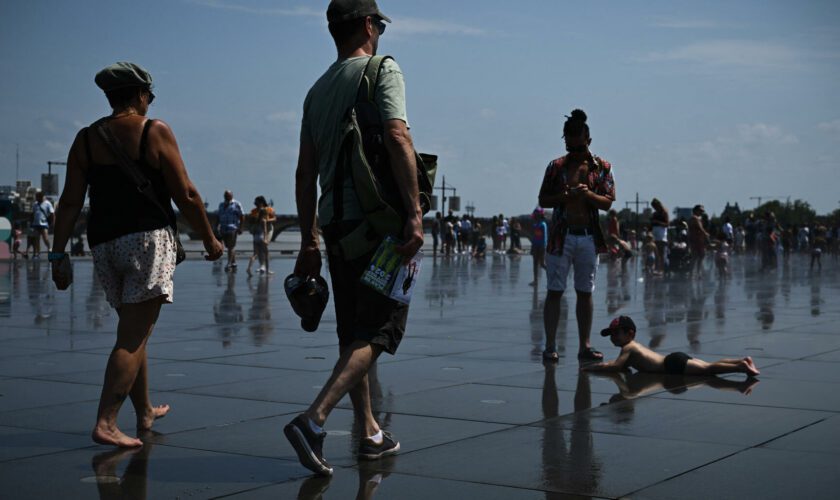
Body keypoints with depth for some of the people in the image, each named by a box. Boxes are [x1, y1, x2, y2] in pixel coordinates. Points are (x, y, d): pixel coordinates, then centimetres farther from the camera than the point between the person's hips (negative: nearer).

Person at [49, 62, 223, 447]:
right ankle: (105, 423, -15)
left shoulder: (86, 139, 9)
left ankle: (145, 412, 30)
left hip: (103, 243, 5)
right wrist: (210, 239, 6)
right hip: (148, 238, -5)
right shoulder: (155, 131, -3)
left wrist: (58, 255, 7)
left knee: (134, 331, 19)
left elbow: (70, 203, 5)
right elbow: (186, 195, -5)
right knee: (132, 337, -7)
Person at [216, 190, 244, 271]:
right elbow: (219, 217, 21)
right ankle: (234, 263, 17)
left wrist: (240, 228, -8)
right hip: (223, 229, 6)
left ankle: (229, 264, -16)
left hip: (233, 228, -6)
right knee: (229, 246, 9)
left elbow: (242, 217, -2)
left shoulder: (236, 204, 0)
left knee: (231, 246, -12)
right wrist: (217, 226, 9)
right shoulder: (221, 205, 16)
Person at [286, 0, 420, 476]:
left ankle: (370, 433, 19)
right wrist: (415, 214, -20)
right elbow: (398, 139, -17)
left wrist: (309, 240, 17)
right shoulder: (383, 69, -1)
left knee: (354, 332, 13)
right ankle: (314, 419, -22)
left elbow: (305, 173, 15)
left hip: (334, 220, 7)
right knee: (380, 328, -7)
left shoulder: (318, 89, 18)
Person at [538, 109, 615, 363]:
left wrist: (589, 195, -18)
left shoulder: (602, 167, 5)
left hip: (589, 237, 1)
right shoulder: (556, 166, 3)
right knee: (554, 291, -2)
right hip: (561, 236, -1)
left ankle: (585, 347, 13)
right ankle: (550, 346, 1)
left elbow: (608, 202, 1)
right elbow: (543, 200, 5)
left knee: (585, 293, 7)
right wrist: (562, 197, -14)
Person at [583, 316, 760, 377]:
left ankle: (741, 366, -34)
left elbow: (615, 366, -14)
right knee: (710, 365, 5)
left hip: (674, 364, -9)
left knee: (708, 369, -22)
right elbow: (621, 363, 41)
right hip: (675, 360, 9)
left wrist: (591, 368, -5)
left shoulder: (628, 348, -1)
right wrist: (599, 365, 32)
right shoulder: (634, 346, 27)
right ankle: (743, 360, -1)